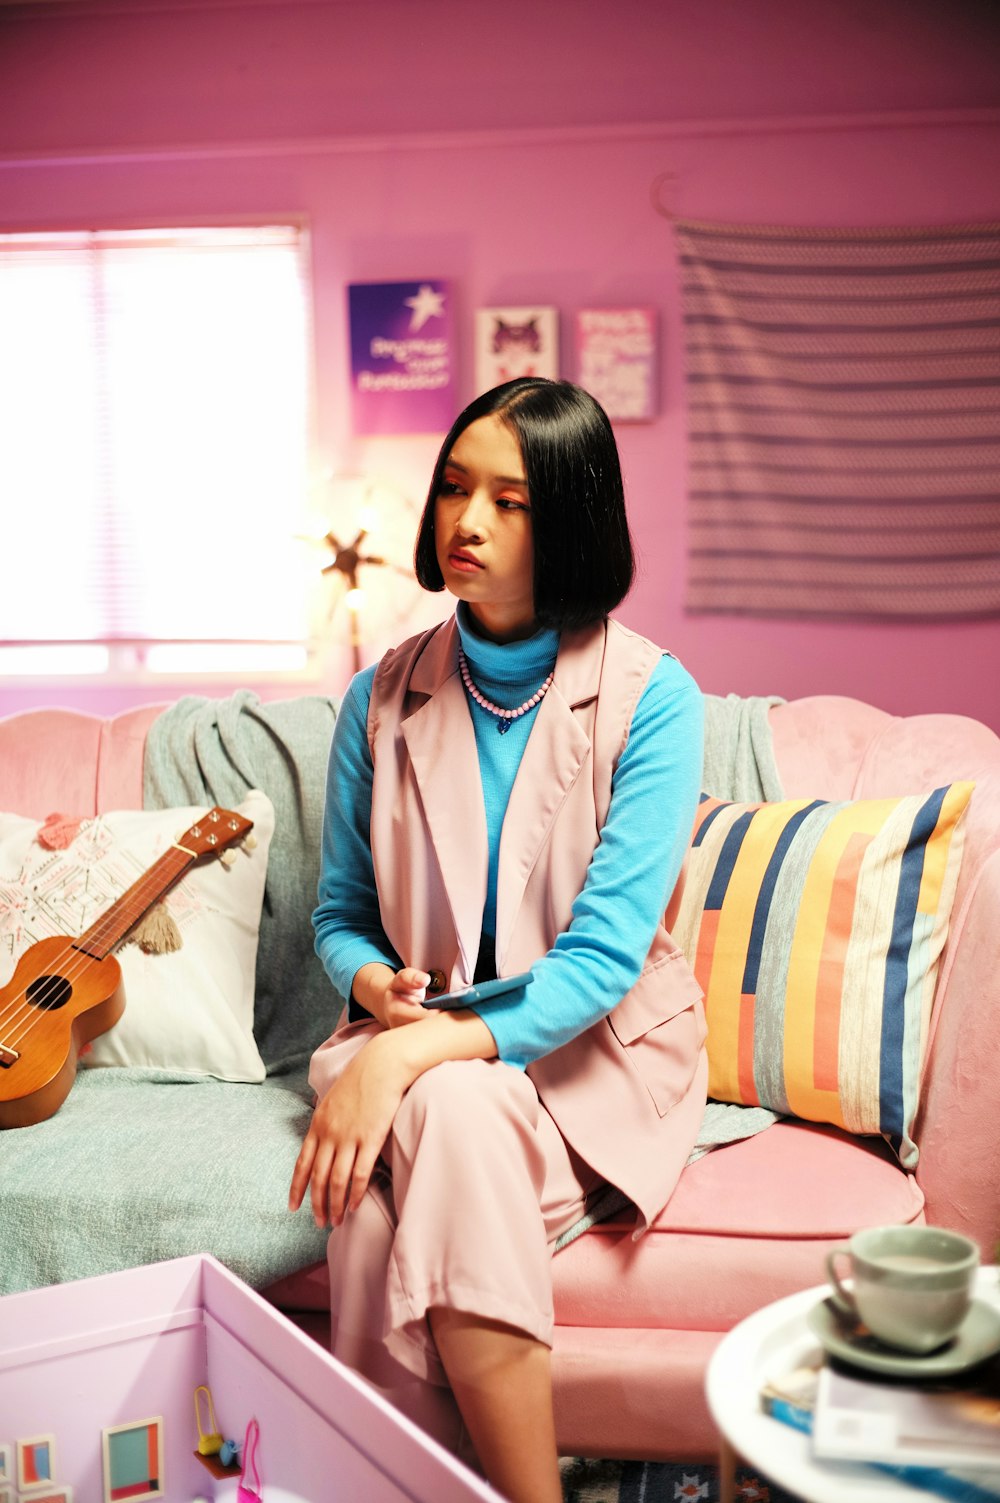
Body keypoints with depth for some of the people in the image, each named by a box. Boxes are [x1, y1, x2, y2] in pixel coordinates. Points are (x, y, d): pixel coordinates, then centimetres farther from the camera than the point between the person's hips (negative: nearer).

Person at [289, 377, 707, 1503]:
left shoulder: (651, 698, -10)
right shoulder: (383, 697, 2)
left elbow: (604, 954, -17)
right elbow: (341, 914, 11)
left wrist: (408, 1056, -28)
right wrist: (377, 987, -13)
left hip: (598, 1050, -2)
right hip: (420, 1046, 3)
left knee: (450, 1110, -33)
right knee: (450, 1116, -32)